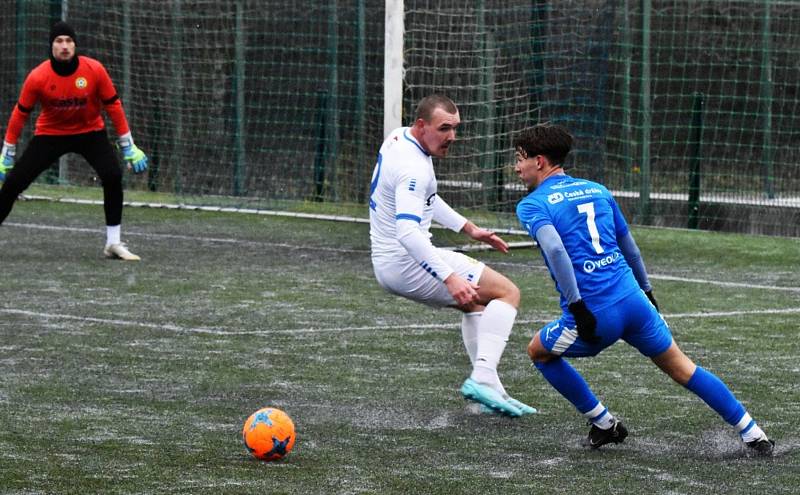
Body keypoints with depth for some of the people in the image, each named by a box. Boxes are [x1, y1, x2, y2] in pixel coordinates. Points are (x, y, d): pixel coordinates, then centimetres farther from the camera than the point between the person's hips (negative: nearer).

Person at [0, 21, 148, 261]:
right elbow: (20, 114, -8)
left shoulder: (95, 70, -18)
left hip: (90, 132, 0)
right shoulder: (38, 77, -19)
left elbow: (113, 106, -7)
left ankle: (113, 243, -9)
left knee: (113, 176, -22)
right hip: (50, 134, 0)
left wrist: (129, 148, -5)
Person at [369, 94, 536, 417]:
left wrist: (468, 228, 22)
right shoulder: (414, 168, -24)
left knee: (475, 302, 25)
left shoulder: (399, 138, 8)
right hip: (407, 264, -10)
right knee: (508, 293, -8)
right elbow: (408, 232, -37)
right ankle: (482, 377, -21)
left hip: (386, 263, 10)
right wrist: (449, 278, -43)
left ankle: (491, 391, 16)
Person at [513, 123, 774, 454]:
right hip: (634, 302, 5)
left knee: (539, 351, 22)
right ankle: (753, 435, 15)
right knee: (680, 367, 18)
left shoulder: (532, 205, -1)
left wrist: (576, 306, -21)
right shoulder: (597, 190, 18)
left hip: (594, 317, -5)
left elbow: (554, 249, -20)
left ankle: (604, 424, 22)